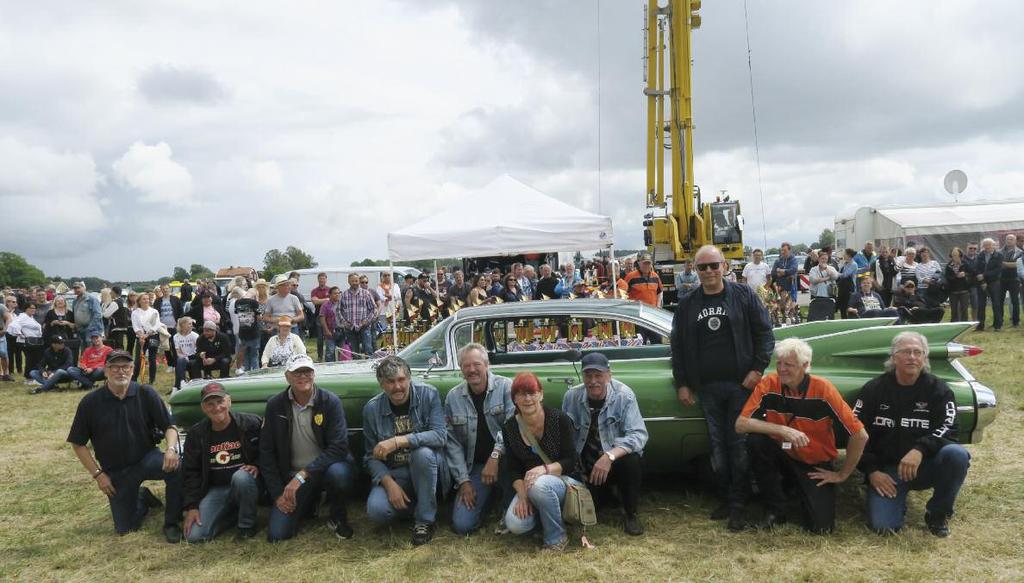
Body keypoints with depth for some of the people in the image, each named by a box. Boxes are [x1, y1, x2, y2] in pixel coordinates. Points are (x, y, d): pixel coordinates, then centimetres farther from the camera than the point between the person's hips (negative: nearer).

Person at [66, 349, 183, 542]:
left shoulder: (146, 394, -10)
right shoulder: (90, 402, -9)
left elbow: (169, 426, -9)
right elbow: (78, 444, -1)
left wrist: (171, 449, -30)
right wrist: (97, 474, -7)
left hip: (147, 458, -1)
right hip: (115, 472, 1)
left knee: (176, 467, -34)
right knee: (125, 528, 4)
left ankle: (171, 524, -13)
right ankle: (143, 498, 37)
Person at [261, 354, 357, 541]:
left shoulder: (330, 401, -12)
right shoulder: (275, 405, -4)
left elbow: (338, 447, -21)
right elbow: (266, 452, 0)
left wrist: (303, 475, -28)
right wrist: (278, 494, -5)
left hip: (325, 468, -2)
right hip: (293, 475, 3)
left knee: (339, 473, -37)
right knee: (277, 535, -11)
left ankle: (337, 517, -3)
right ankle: (309, 505, 23)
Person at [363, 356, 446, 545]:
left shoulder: (428, 394, -11)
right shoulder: (371, 409, -4)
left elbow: (440, 435, -22)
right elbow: (371, 457, -1)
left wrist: (398, 441, -32)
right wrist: (389, 483, -18)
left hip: (427, 466, -1)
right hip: (393, 473, 2)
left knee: (423, 453, -35)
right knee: (376, 511, -26)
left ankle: (425, 520, -16)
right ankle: (412, 505, 8)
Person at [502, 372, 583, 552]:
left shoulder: (560, 420, -14)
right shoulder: (509, 428, -3)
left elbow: (571, 461, -14)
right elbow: (513, 470, -1)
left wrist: (545, 469, -31)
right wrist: (522, 494, -19)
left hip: (566, 480, -3)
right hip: (529, 485, 3)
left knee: (540, 485, -38)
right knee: (515, 525, -24)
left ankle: (556, 538, -13)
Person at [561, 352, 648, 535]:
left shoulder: (624, 395, -19)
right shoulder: (571, 396, -11)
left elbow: (639, 434, -27)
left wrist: (610, 456, -41)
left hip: (616, 461, -2)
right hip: (586, 465, 2)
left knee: (631, 459, -34)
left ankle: (631, 514, -8)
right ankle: (605, 496, 25)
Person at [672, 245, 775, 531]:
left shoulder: (743, 295, 3)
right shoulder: (687, 305, 10)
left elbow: (765, 333, 2)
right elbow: (677, 346, 13)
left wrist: (757, 369, -8)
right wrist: (682, 384, 8)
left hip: (741, 384, -3)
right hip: (708, 388, 3)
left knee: (738, 444, -2)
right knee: (717, 445, 5)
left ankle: (737, 504, 6)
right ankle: (726, 499, 16)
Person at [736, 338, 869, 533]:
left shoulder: (823, 390, -20)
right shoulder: (769, 385, -15)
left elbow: (860, 436, -16)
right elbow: (740, 424, -22)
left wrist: (842, 475, -9)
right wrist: (783, 430, -33)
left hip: (816, 465, -1)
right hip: (782, 455, 2)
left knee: (821, 526, -18)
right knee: (755, 440, -29)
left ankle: (802, 489, 18)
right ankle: (775, 509, -8)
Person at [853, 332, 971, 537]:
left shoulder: (938, 389, -2)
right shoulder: (873, 389, -1)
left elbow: (948, 428, -15)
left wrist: (920, 450, -33)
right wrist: (871, 471, -11)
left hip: (926, 466, 1)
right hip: (886, 469, -1)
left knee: (957, 454, -30)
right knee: (883, 526, -20)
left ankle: (938, 514, -6)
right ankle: (898, 500, 17)